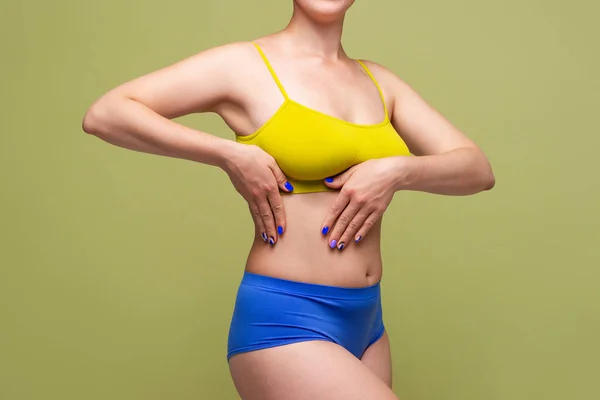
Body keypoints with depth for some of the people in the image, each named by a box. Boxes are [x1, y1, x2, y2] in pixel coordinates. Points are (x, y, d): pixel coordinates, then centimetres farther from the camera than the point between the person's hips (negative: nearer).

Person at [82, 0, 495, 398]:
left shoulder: (379, 81, 10)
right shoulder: (245, 63, -5)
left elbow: (478, 169, 7)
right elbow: (104, 114, -9)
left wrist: (398, 171, -11)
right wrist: (228, 154, -16)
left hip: (366, 320, 6)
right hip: (283, 321, -6)